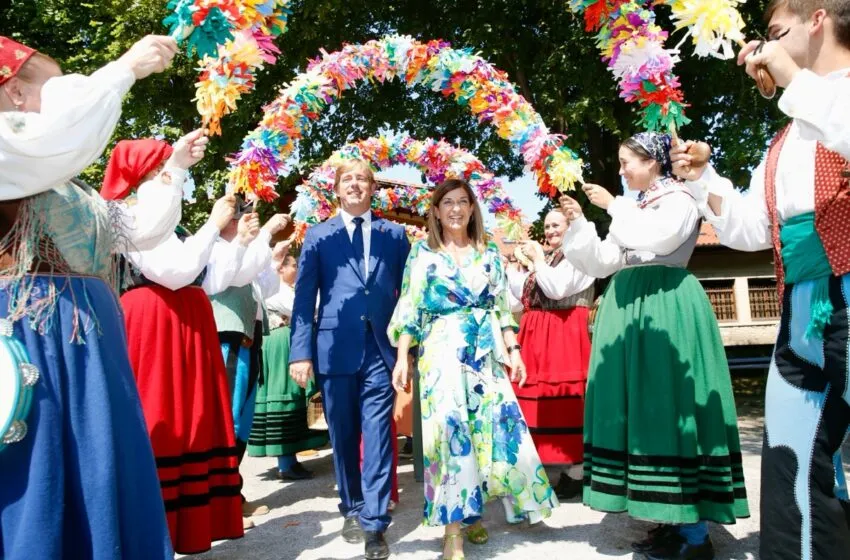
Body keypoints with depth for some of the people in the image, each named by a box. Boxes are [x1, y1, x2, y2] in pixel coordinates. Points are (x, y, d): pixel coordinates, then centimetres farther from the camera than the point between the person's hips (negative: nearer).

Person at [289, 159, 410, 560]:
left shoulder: (395, 235, 10)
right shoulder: (318, 235, 9)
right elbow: (304, 297, 2)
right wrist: (301, 352, -6)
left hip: (381, 348, 0)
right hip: (335, 349, 1)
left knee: (377, 437, -2)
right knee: (343, 436, 11)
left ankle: (374, 524, 6)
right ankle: (352, 509, 30)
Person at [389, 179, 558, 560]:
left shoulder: (489, 253, 11)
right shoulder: (423, 253, 4)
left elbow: (502, 306, 11)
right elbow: (409, 308, 0)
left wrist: (513, 349, 2)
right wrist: (402, 358, -7)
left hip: (486, 352, 3)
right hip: (442, 352, -3)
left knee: (492, 428, 3)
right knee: (450, 428, -7)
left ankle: (472, 511, 24)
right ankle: (453, 528, 1)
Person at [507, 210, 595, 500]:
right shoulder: (545, 257, 20)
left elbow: (557, 289, -19)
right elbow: (523, 294, 17)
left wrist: (538, 259, -9)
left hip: (565, 334, -8)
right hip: (538, 335, 8)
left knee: (565, 399, -7)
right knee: (542, 398, 9)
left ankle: (576, 470, 1)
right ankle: (559, 461, 20)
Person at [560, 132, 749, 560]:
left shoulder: (679, 199, 1)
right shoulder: (631, 209, 21)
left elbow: (657, 237, -20)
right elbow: (605, 263, 14)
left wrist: (613, 206, -11)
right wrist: (579, 224, 6)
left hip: (665, 306, -7)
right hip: (631, 307, 8)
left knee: (666, 402, -11)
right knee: (644, 407, 4)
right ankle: (674, 522, 13)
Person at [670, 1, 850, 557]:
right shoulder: (785, 140, 23)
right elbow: (750, 229, 22)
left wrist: (794, 79, -14)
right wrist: (701, 178, 12)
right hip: (805, 309, 8)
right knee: (793, 465, 11)